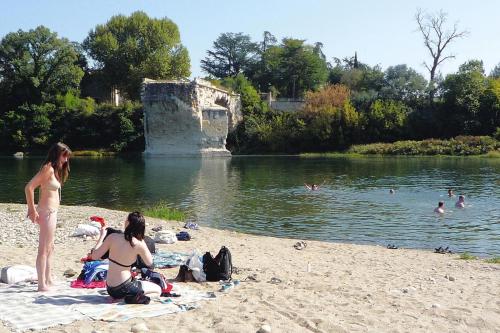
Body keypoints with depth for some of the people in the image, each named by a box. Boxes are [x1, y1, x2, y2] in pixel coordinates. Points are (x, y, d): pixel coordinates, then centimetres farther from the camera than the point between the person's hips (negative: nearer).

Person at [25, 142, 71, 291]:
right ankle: (42, 285, 3)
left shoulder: (55, 169, 13)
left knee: (49, 248, 17)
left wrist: (32, 209, 13)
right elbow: (29, 188, -22)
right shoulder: (48, 168, -15)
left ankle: (48, 280, 28)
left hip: (51, 212, 10)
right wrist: (33, 210, -18)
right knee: (44, 249, -3)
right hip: (47, 212, -10)